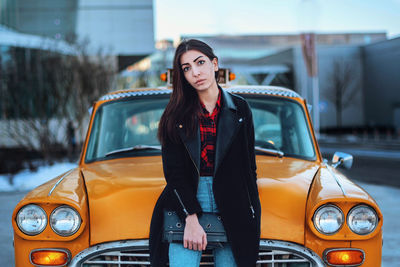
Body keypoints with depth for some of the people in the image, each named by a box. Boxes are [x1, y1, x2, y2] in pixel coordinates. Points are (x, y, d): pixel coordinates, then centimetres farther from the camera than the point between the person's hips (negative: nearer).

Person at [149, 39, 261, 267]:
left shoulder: (240, 109, 6)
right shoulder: (176, 115, 2)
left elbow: (249, 167, 8)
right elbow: (174, 173, -2)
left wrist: (251, 215, 2)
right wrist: (191, 218, -12)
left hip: (232, 206, 1)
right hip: (186, 202, -1)